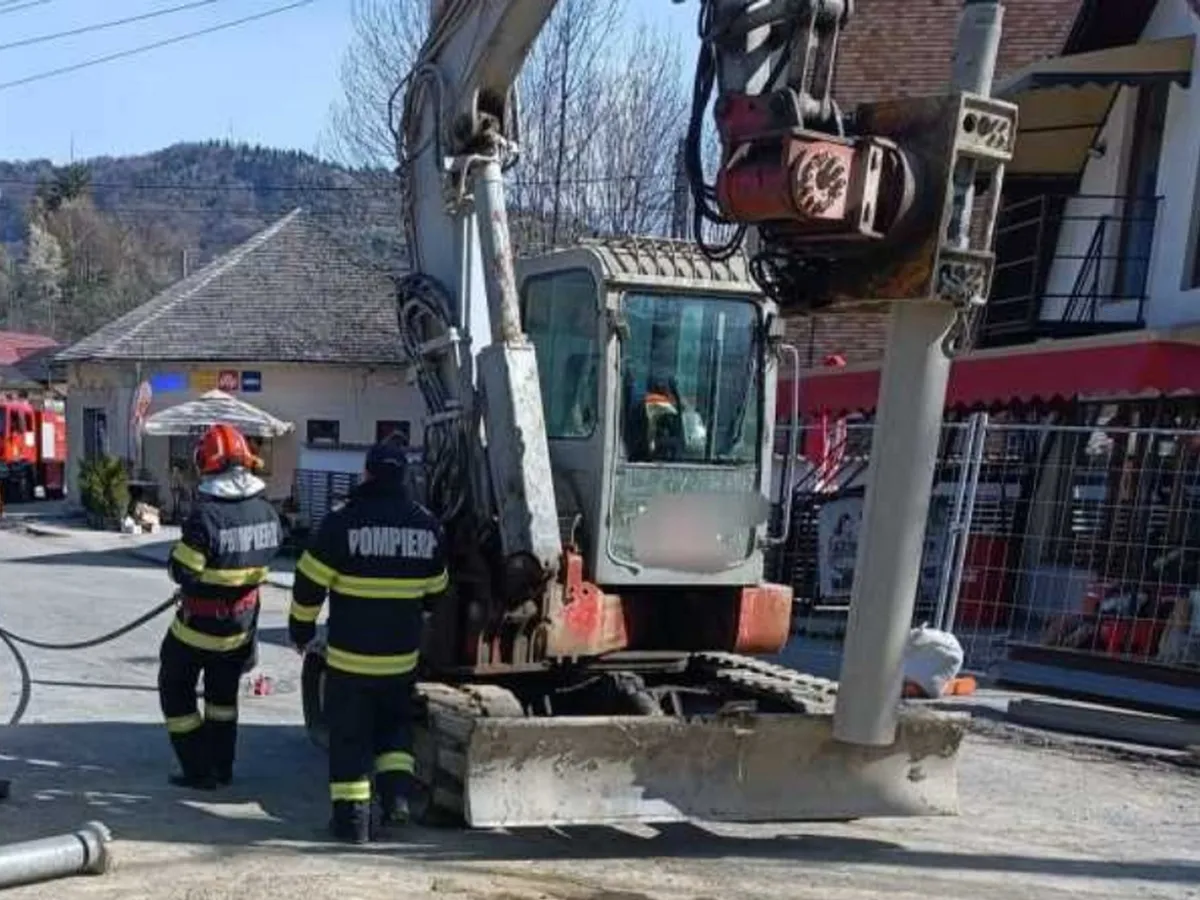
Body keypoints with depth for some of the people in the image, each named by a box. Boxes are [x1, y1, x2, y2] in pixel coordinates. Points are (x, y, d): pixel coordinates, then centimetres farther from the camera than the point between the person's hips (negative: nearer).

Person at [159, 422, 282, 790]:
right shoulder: (267, 511, -7)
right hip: (241, 625, 6)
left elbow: (182, 571, -20)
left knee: (176, 690, 14)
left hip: (198, 626, -6)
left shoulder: (206, 514, -25)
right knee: (223, 692, 25)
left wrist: (180, 552, 1)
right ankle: (222, 767, 31)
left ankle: (199, 770, 14)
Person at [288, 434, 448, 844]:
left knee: (350, 734, 7)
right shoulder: (427, 525, 0)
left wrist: (301, 629, 8)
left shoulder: (343, 522, -13)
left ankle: (352, 815, 9)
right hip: (403, 656, 4)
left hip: (349, 655, -3)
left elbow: (310, 584, -8)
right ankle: (397, 793, 10)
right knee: (395, 724, 22)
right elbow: (435, 590, 12)